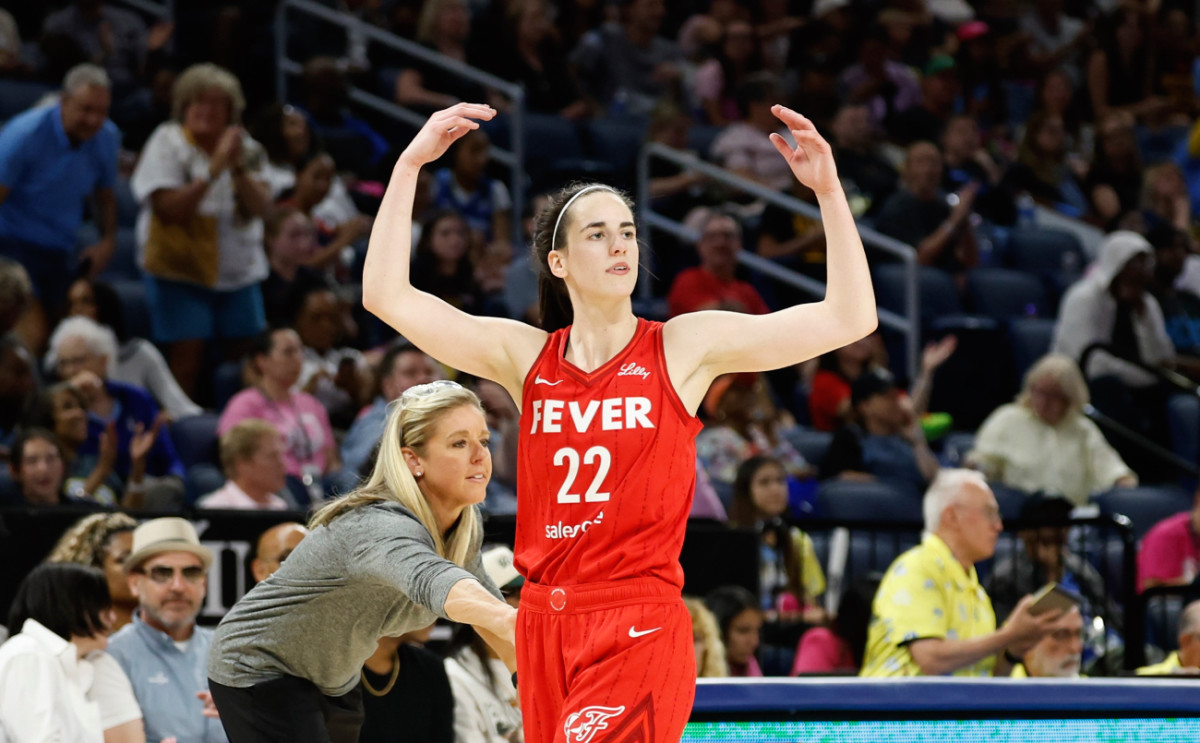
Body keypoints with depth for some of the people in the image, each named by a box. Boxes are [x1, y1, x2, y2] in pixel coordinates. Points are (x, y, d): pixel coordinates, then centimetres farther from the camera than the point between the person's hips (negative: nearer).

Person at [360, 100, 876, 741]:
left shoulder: (685, 347, 1)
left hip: (640, 629, -3)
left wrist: (828, 191, -11)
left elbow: (849, 318, -4)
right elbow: (387, 296, 1)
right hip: (544, 622, 3)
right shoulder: (525, 356, 7)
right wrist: (410, 165, -3)